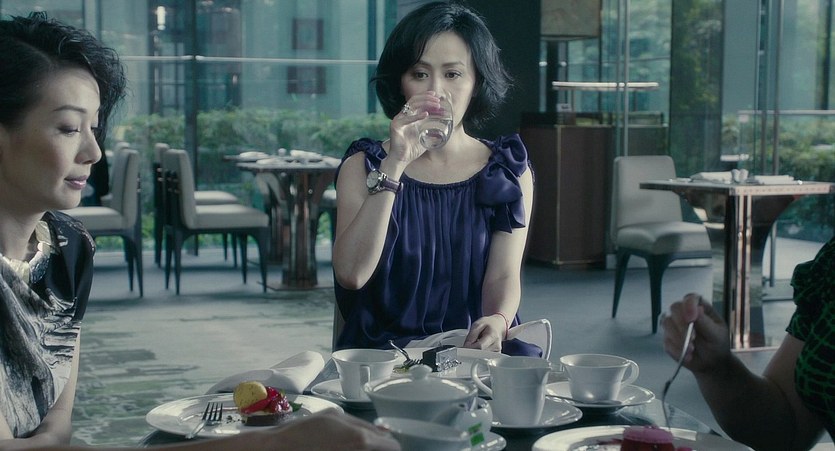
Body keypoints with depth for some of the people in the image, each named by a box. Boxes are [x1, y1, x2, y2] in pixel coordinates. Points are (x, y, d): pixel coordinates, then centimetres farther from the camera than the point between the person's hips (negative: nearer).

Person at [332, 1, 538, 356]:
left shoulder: (508, 171, 7)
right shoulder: (362, 166, 3)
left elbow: (503, 275, -1)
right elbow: (350, 274, -13)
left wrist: (497, 321, -26)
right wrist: (394, 164, -19)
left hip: (474, 350, 3)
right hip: (382, 349, -2)